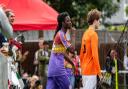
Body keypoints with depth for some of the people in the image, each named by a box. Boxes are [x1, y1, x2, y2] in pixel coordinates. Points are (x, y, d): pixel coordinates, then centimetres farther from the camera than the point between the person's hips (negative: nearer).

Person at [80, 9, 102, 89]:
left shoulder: (86, 34, 14)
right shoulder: (93, 34, -12)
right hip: (91, 71, -9)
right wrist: (99, 72, -16)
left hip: (85, 70, 9)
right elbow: (95, 55, -19)